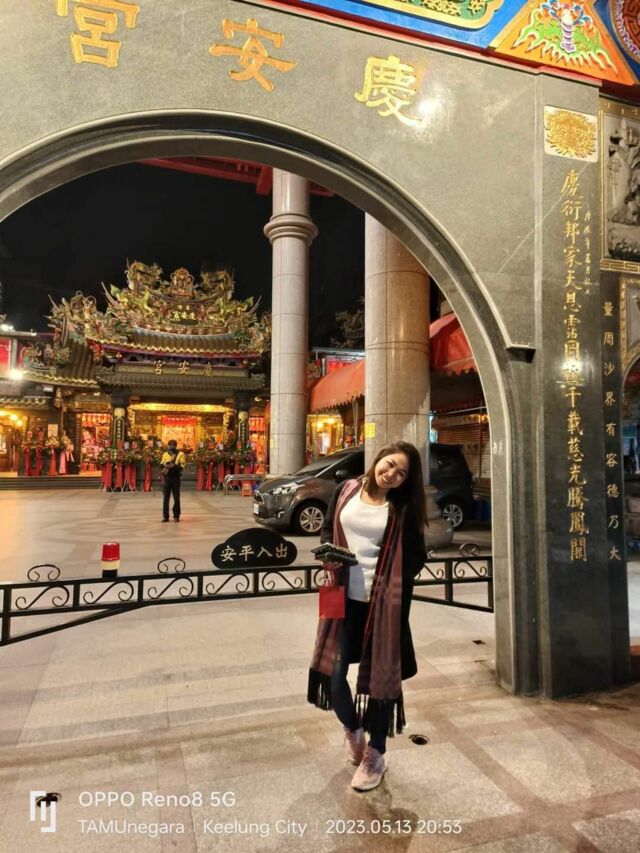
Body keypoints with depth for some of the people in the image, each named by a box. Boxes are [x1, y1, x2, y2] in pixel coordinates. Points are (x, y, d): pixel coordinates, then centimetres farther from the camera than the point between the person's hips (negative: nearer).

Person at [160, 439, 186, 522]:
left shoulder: (180, 454, 2)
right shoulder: (165, 454, 13)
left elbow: (181, 466, -8)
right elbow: (161, 465, 11)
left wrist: (174, 466, -23)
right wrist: (164, 467, -11)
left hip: (176, 478, -3)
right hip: (166, 477, 3)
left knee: (176, 498, 2)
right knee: (165, 498, 2)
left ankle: (176, 516, 10)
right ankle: (165, 516, 8)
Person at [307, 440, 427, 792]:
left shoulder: (403, 509, -6)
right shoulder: (346, 490, 0)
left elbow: (415, 557, -1)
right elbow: (327, 529, 10)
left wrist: (393, 589, -11)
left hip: (381, 603, -2)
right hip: (343, 598, 2)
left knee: (380, 676, 10)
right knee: (332, 672, 5)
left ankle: (375, 757, 31)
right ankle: (352, 729, 37)